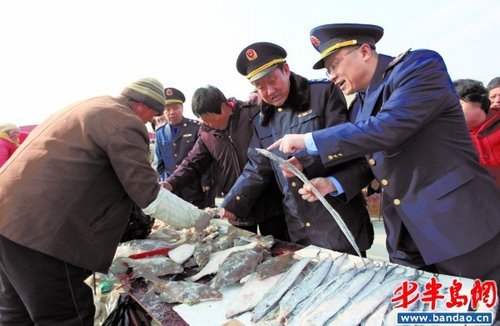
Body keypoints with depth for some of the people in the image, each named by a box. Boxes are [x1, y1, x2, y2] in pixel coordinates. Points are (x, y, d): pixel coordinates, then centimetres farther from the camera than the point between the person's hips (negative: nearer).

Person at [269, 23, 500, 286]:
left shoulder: (421, 65, -11)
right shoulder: (362, 102, 12)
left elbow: (386, 128, -26)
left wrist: (308, 141, -21)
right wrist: (332, 183, -1)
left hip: (460, 221, -7)